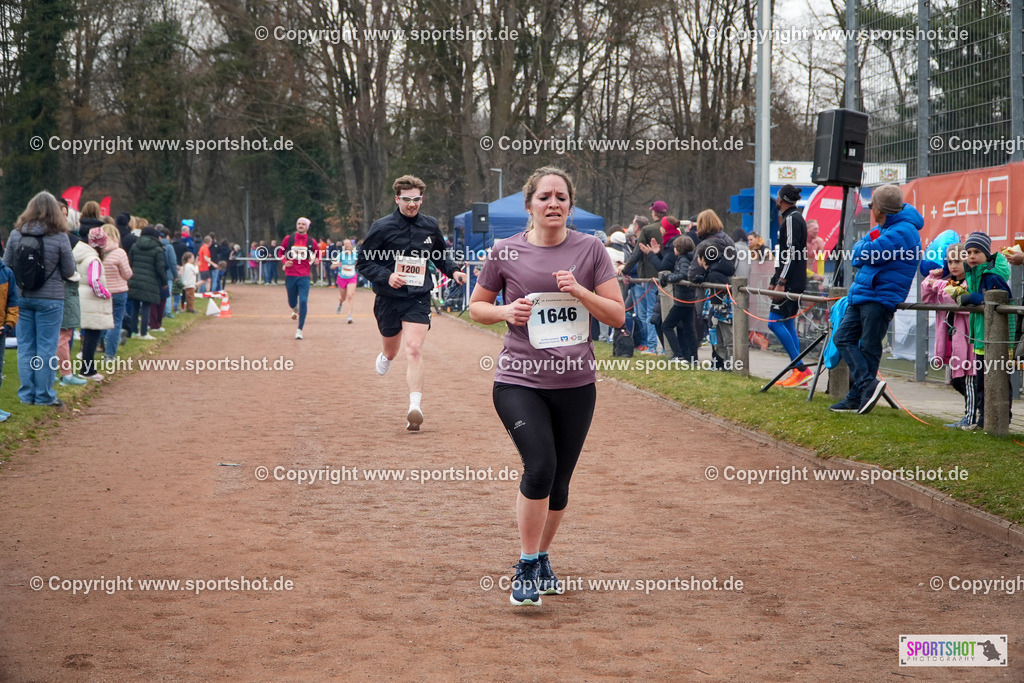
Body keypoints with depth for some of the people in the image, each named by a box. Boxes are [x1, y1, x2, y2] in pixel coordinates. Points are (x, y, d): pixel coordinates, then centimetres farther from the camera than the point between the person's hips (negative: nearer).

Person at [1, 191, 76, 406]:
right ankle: (44, 395, 9)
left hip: (21, 298, 3)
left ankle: (27, 394, 15)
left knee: (25, 346, 11)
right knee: (46, 347, 5)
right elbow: (69, 271, -4)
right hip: (50, 299, -3)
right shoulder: (59, 237, -10)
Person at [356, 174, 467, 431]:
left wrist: (453, 271, 2)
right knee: (391, 350, 18)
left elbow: (441, 256, 21)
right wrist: (386, 276, -21)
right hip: (388, 299, 0)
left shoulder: (430, 226, 4)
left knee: (414, 349, -17)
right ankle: (386, 357, 57)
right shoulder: (382, 227, -6)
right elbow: (362, 262, -4)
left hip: (418, 299, 0)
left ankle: (415, 407, -22)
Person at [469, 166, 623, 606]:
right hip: (518, 382, -2)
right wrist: (506, 311, -9)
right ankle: (527, 568, -6)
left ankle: (542, 559, 34)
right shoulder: (506, 252, 0)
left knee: (558, 481, 10)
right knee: (540, 465, -21)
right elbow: (477, 306, 11)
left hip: (575, 384, 2)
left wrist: (579, 291, -14)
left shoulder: (589, 249, 2)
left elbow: (618, 315, 1)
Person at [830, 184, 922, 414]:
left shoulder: (902, 232, -16)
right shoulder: (881, 228, 16)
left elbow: (862, 254, -19)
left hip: (880, 298, -10)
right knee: (843, 337, 5)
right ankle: (868, 385, 0)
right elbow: (856, 257, 21)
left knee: (869, 348, -6)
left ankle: (857, 397, -4)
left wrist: (862, 248, 2)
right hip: (862, 294, 10)